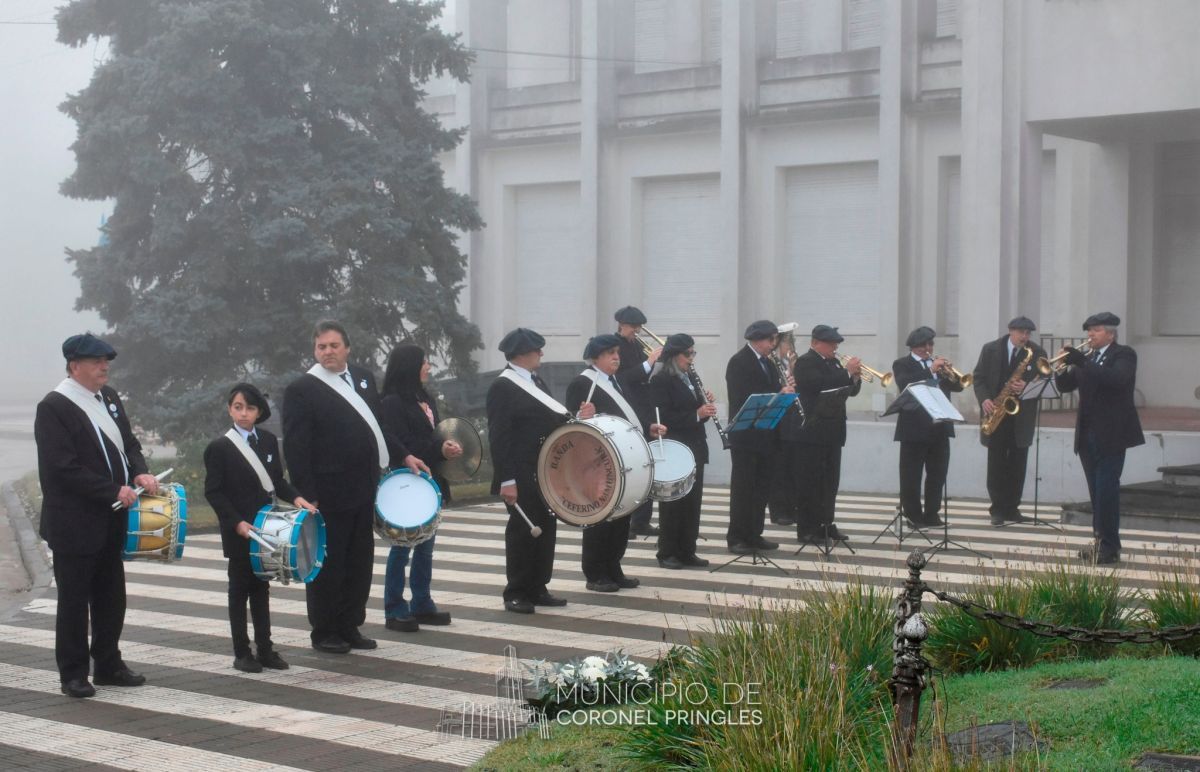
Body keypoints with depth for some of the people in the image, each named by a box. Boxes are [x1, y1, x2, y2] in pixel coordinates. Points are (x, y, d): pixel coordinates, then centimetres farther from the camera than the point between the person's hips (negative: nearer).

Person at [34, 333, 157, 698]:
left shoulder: (108, 397, 10)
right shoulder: (53, 407, -14)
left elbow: (128, 442, 17)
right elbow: (65, 468, -20)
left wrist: (139, 472, -4)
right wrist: (114, 491, -20)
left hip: (110, 522, 7)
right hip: (74, 525, -7)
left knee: (111, 597, 15)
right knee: (74, 600, 3)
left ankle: (108, 665, 26)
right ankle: (73, 674, 13)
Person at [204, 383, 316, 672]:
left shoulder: (269, 441, 6)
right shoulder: (219, 447, -8)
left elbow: (277, 480, 10)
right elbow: (214, 492, -10)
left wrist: (296, 498, -8)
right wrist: (237, 522, -19)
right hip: (238, 530, -5)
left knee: (261, 586, 11)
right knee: (240, 588, 3)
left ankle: (265, 648, 18)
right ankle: (242, 653, 10)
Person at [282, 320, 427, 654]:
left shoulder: (363, 378, 11)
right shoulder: (302, 389, -10)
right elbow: (296, 448, -13)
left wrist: (404, 455, 12)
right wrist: (307, 497, -17)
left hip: (363, 489, 7)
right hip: (328, 496, -7)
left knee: (360, 563, 13)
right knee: (327, 565, 4)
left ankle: (350, 627, 24)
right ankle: (324, 633, 16)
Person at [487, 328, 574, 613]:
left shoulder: (538, 382, 14)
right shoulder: (502, 387, -12)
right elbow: (498, 436, -17)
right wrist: (506, 479, -21)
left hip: (544, 472, 8)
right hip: (520, 475, -8)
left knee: (545, 527, 10)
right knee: (522, 529, -3)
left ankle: (538, 589, 19)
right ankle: (516, 593, 6)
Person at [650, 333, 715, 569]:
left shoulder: (690, 378, 14)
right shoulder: (660, 380, -11)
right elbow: (664, 417, -18)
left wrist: (706, 407, -3)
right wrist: (696, 413, -23)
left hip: (695, 447, 8)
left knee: (693, 501, 8)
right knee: (673, 501, -1)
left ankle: (687, 551, 15)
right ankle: (667, 553, 7)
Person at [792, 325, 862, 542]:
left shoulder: (834, 363, 17)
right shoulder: (804, 362, -8)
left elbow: (851, 391, 18)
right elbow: (820, 384, -24)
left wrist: (855, 377, -2)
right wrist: (847, 372, -20)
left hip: (833, 431, 8)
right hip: (813, 430, -8)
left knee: (830, 481, 9)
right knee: (810, 481, -5)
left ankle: (826, 524, 16)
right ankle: (807, 529, -2)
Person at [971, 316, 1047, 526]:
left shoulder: (1038, 353, 1)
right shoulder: (990, 349, 0)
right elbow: (979, 377, 2)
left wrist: (1026, 387, -21)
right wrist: (984, 399, -14)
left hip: (1022, 417, 1)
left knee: (1017, 465, 4)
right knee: (996, 463, -1)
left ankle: (1012, 508, 13)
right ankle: (998, 509, 4)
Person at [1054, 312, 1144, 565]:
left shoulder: (1124, 355, -5)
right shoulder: (1087, 359, 14)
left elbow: (1117, 379, -24)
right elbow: (1065, 385, 10)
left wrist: (1082, 362, -29)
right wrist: (1063, 367, -11)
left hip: (1111, 435, -6)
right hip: (1088, 434, 6)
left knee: (1107, 489, -10)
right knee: (1097, 491, 9)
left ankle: (1110, 547, -7)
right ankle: (1101, 542, 15)